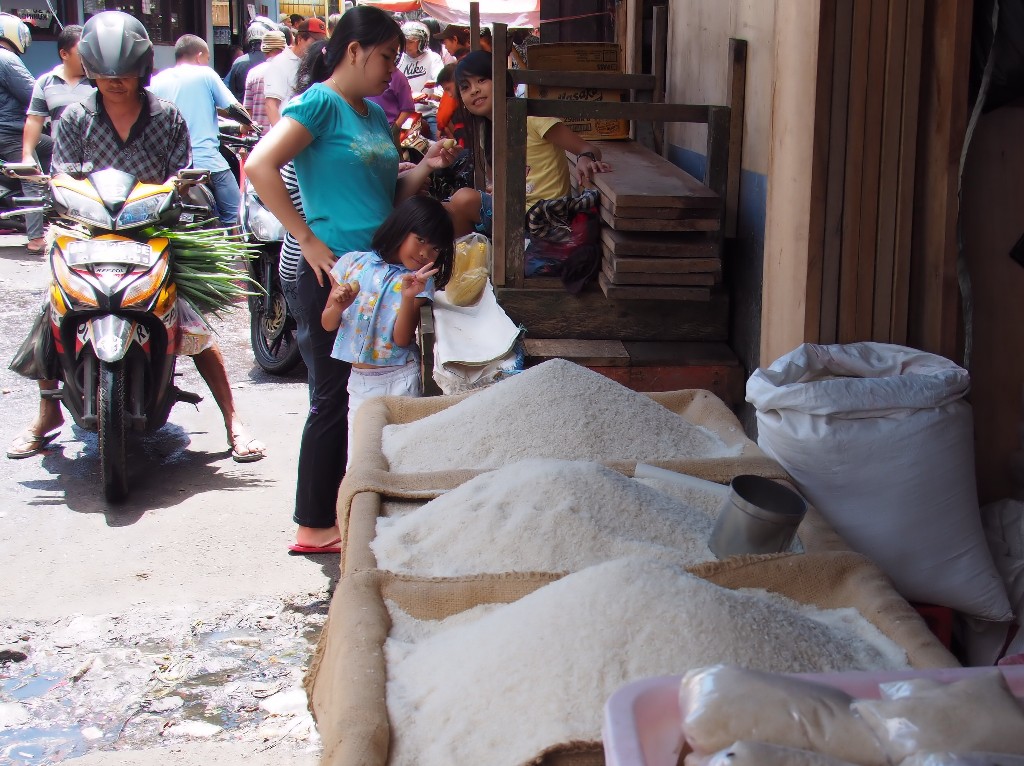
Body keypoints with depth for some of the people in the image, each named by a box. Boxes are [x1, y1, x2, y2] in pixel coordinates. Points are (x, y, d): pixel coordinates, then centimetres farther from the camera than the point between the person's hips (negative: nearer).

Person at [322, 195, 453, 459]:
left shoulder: (419, 281, -1)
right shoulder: (352, 263, 2)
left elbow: (402, 339, -10)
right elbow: (327, 324, 5)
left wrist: (408, 298, -23)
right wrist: (338, 306, -17)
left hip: (399, 380, -2)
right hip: (358, 379, 2)